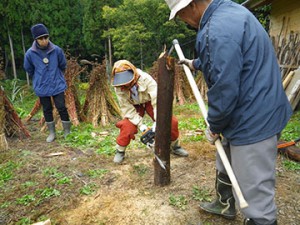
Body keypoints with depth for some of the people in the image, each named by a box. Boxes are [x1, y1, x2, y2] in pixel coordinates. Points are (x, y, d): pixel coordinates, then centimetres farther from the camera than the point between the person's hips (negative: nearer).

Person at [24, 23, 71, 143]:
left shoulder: (57, 50, -12)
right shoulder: (30, 53, -12)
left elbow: (63, 65, 6)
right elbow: (28, 69, 7)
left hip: (58, 85, -1)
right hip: (42, 87, 1)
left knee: (62, 108, 2)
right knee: (47, 110, 11)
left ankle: (67, 132, 18)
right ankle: (52, 133, 26)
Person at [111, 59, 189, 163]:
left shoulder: (146, 79, -37)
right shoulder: (119, 88, -28)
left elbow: (157, 101, -39)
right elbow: (127, 108, -23)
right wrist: (140, 124, -31)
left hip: (150, 102, 0)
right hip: (134, 106, 1)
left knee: (171, 122, -13)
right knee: (127, 127, -22)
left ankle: (175, 146, 13)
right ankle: (120, 151, 4)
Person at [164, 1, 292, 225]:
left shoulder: (218, 29, -27)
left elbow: (224, 90, -27)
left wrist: (214, 126, -10)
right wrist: (195, 63, 42)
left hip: (254, 123, -11)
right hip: (254, 114, 11)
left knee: (255, 194, 2)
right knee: (226, 165, 28)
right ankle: (225, 205, 52)